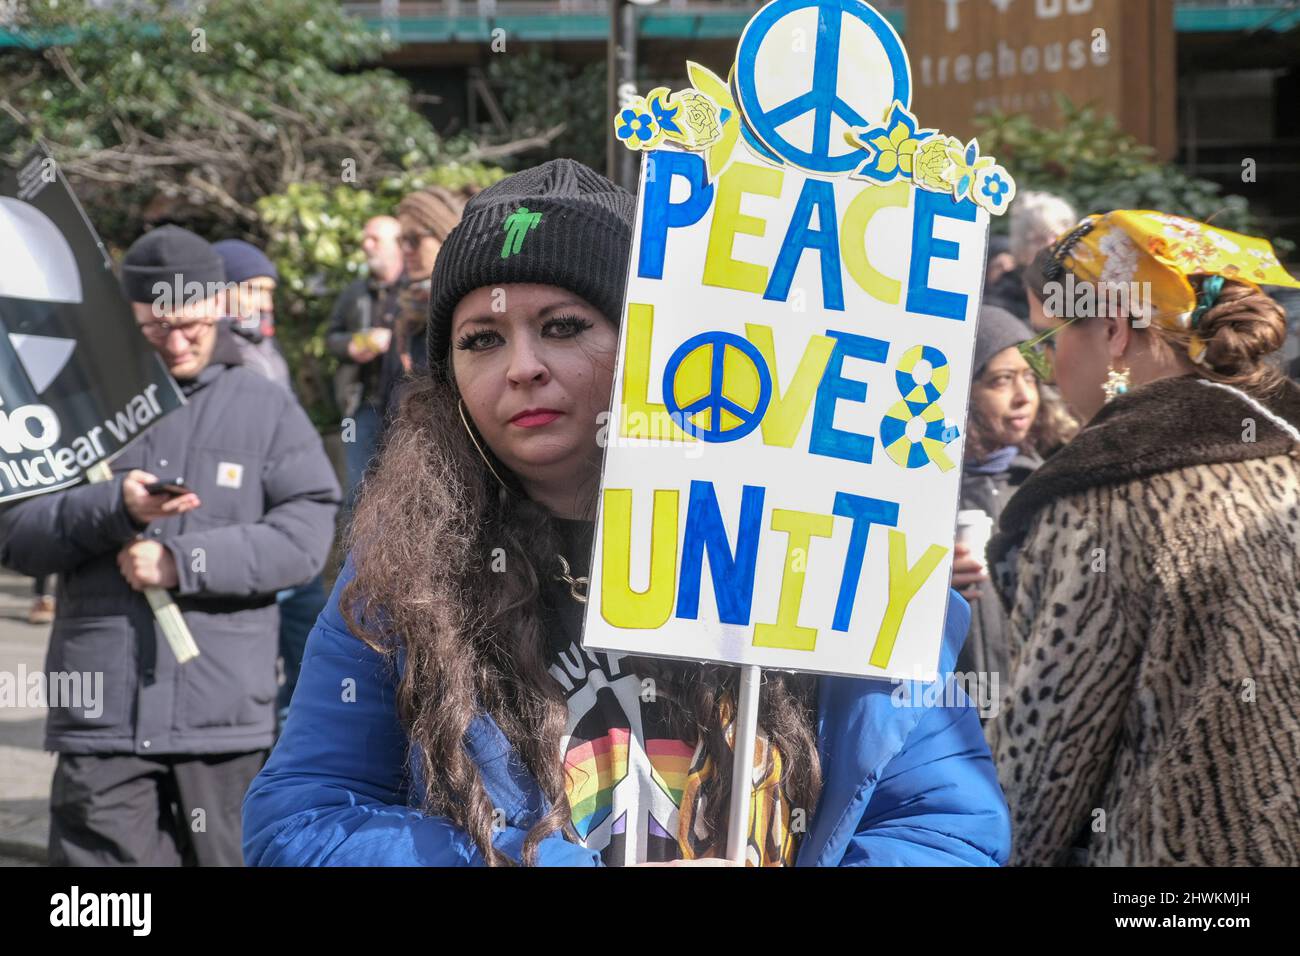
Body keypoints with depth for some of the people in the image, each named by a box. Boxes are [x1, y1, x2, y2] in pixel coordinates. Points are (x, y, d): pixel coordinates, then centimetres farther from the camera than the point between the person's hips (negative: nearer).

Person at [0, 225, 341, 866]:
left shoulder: (268, 411, 9)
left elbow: (304, 536, -4)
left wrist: (184, 561, -14)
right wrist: (114, 508, -15)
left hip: (224, 718, 0)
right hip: (101, 715, 0)